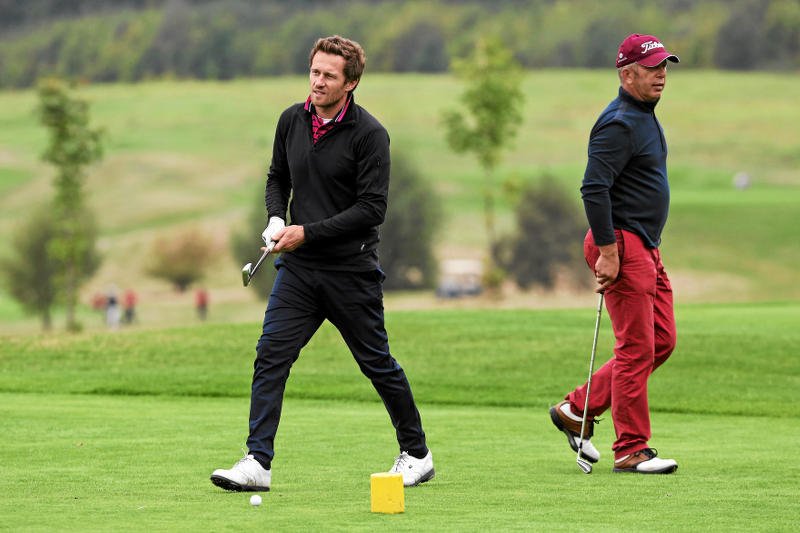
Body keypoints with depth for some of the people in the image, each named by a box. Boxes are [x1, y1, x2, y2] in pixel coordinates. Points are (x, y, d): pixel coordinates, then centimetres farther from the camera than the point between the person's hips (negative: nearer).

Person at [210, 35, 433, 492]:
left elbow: (373, 208, -16)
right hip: (298, 267, 5)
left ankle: (417, 454, 25)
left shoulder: (369, 134, -12)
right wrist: (276, 219, 1)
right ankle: (257, 463, -10)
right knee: (271, 356, -9)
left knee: (376, 362, 7)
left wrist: (309, 233, -18)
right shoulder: (291, 121, 5)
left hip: (351, 270, -4)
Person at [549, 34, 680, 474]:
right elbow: (593, 187, -22)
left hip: (646, 248, 10)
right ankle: (631, 450, -3)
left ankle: (578, 409, 16)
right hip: (621, 244, -10)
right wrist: (607, 251, -25)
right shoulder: (619, 124, -15)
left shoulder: (645, 117, 17)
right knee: (637, 347, -8)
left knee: (662, 340, 10)